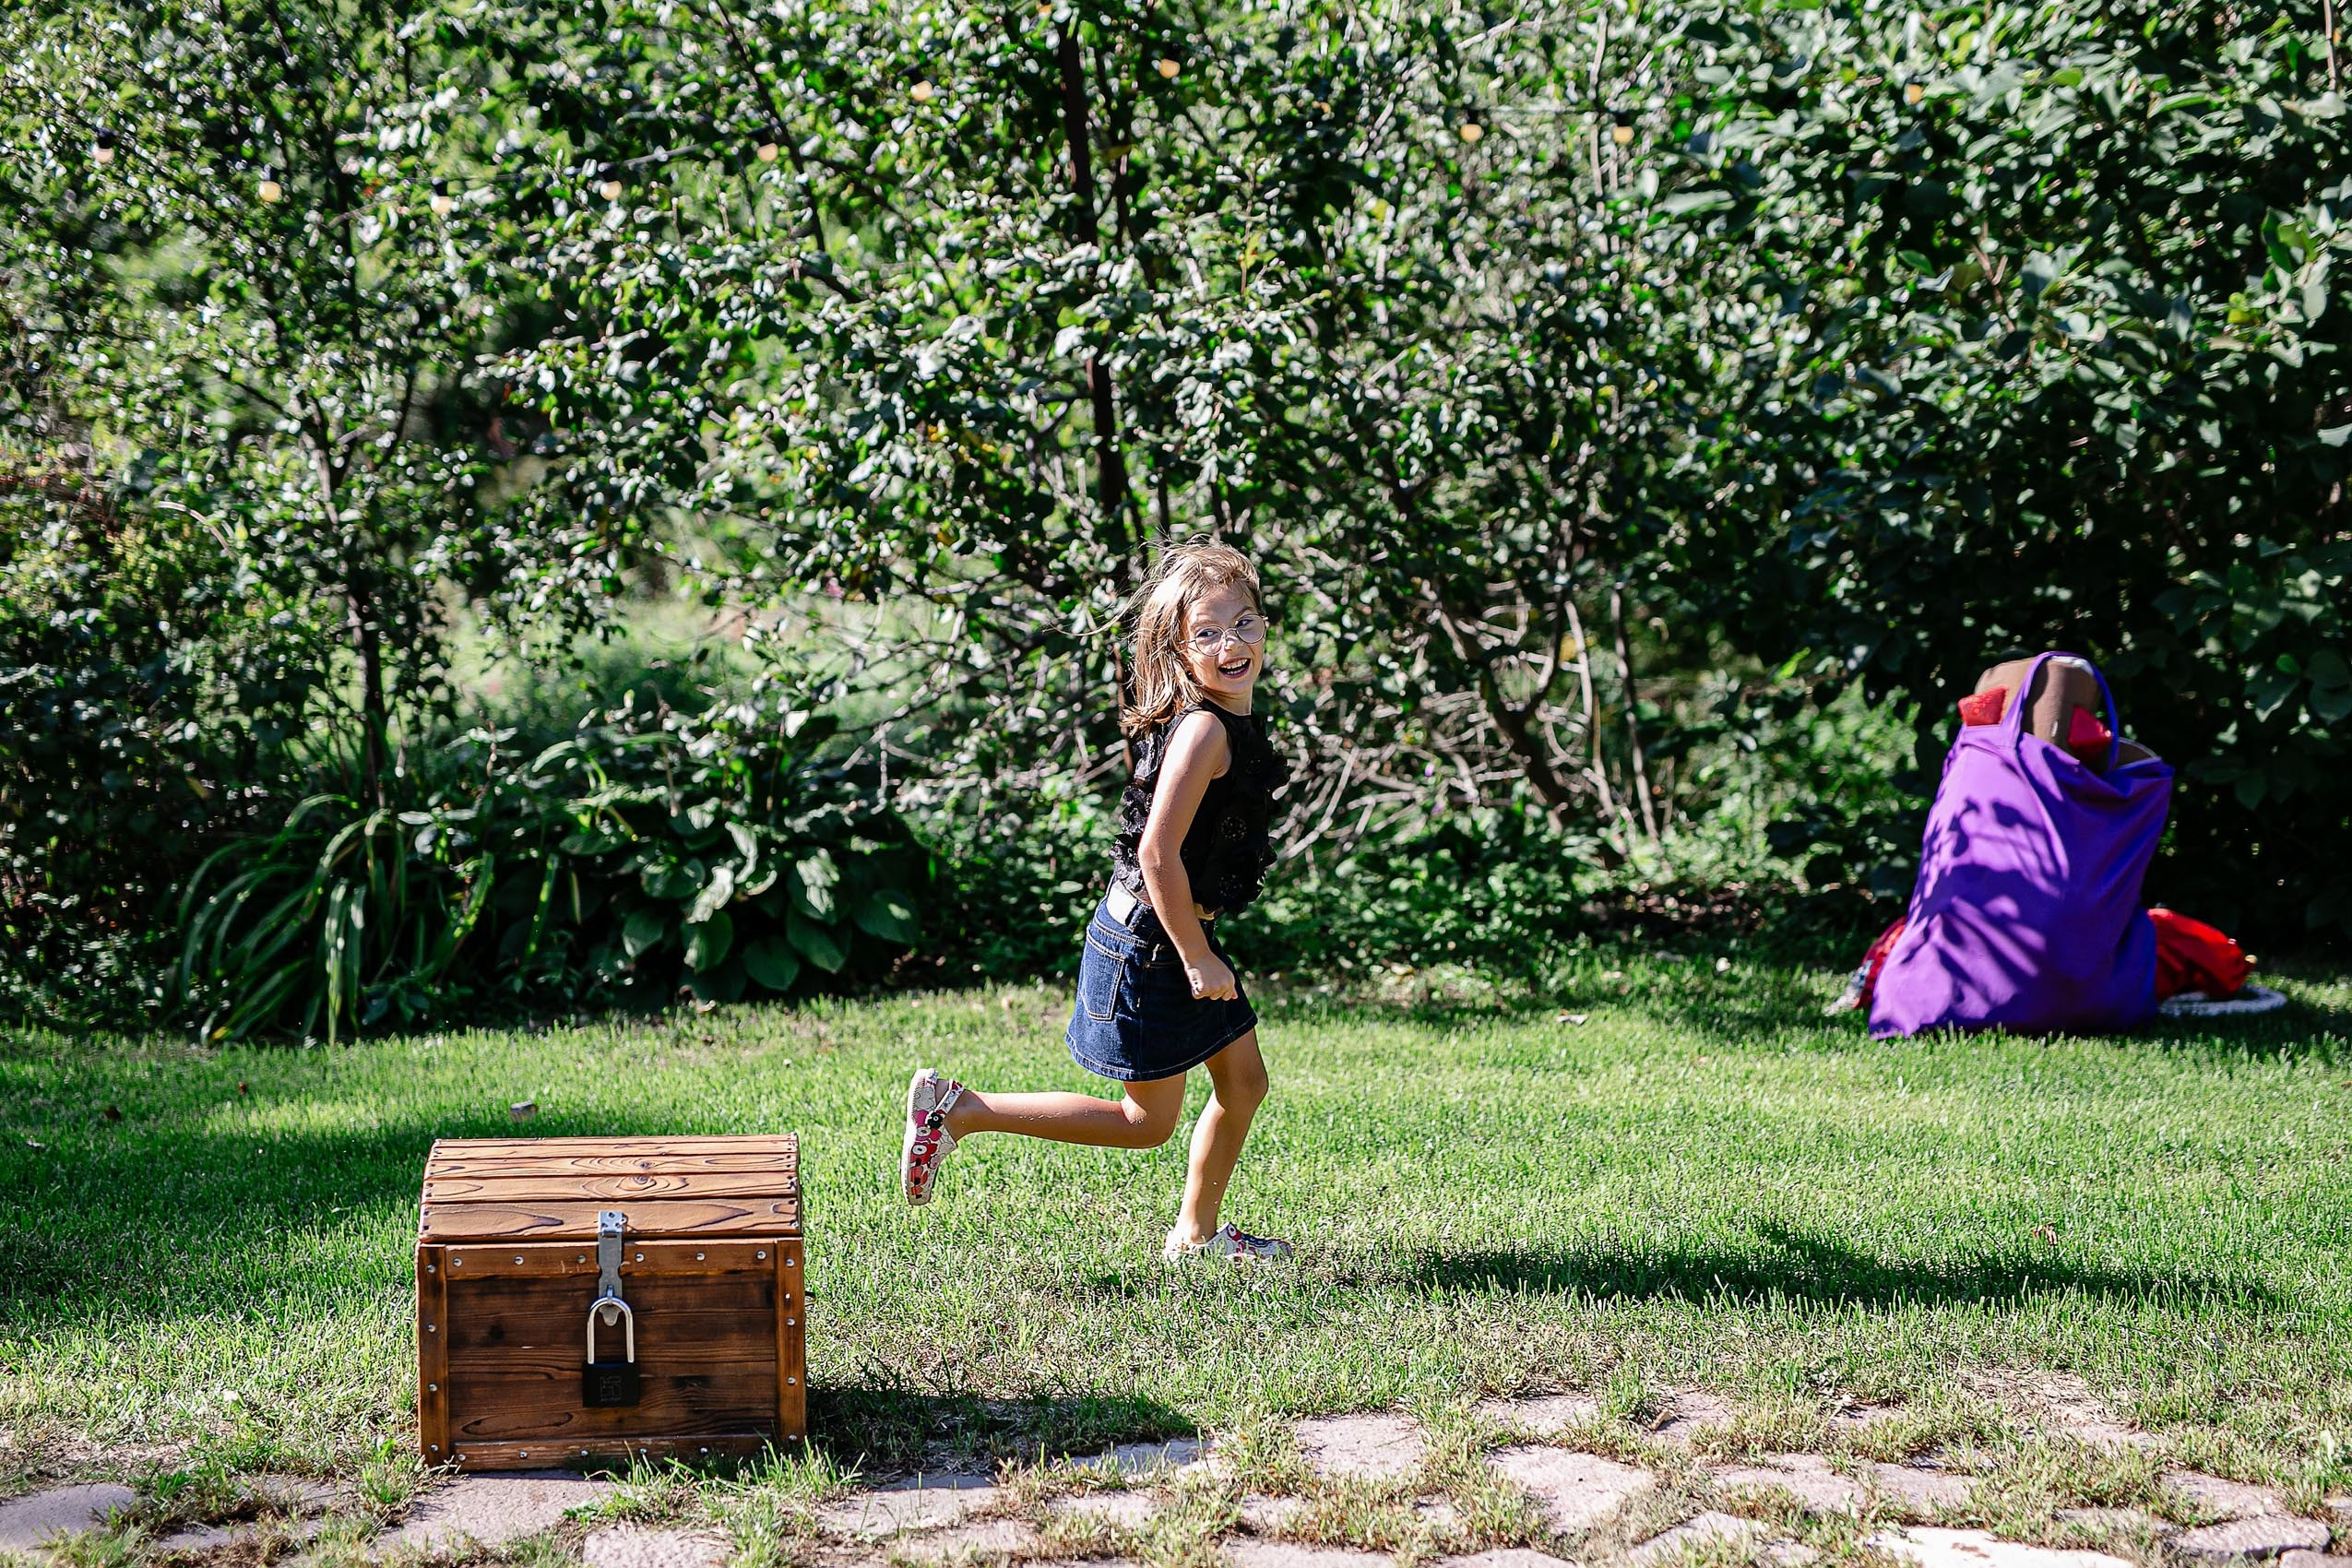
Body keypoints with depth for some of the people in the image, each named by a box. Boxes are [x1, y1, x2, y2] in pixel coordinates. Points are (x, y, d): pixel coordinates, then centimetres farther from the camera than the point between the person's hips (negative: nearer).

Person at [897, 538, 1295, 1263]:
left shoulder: (1234, 720, 6)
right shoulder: (1204, 730, -25)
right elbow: (1158, 856, -28)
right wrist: (1196, 959, -20)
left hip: (1180, 937, 10)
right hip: (1147, 943, -10)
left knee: (1243, 1082, 17)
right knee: (1147, 1121, 2)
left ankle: (1197, 1232, 33)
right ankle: (958, 1109, 4)